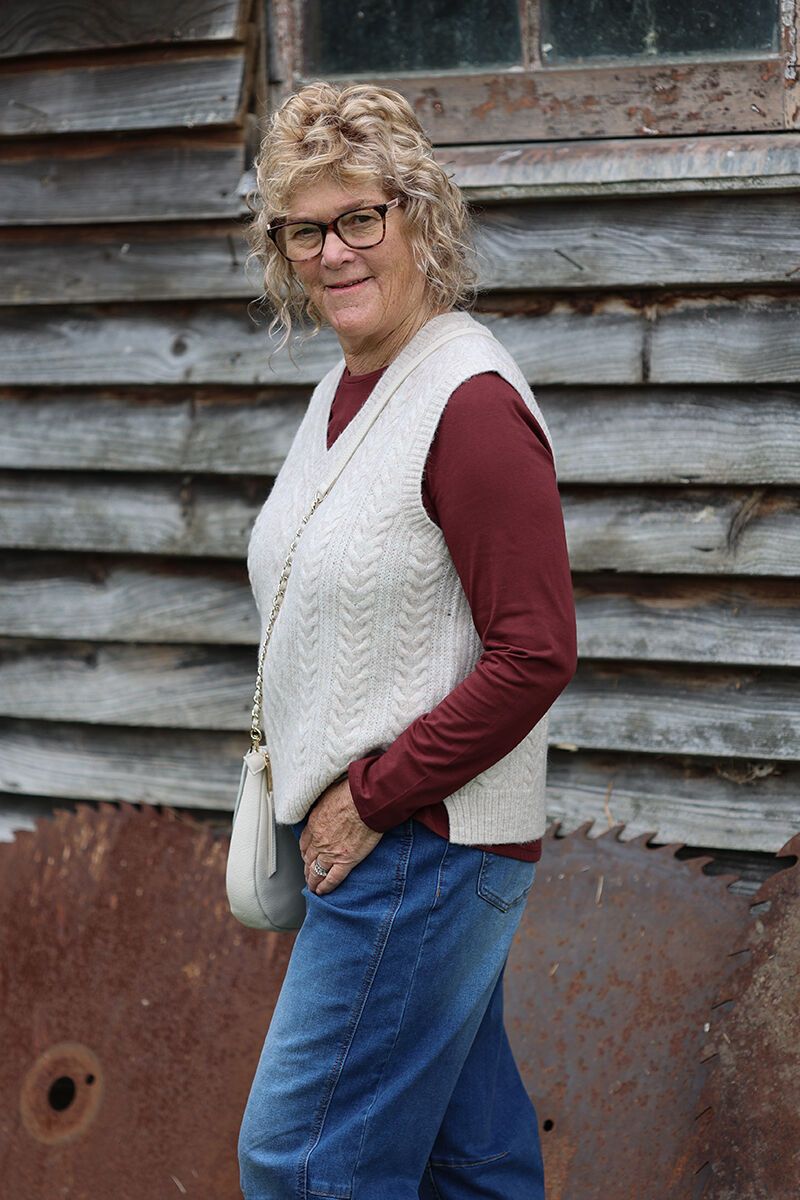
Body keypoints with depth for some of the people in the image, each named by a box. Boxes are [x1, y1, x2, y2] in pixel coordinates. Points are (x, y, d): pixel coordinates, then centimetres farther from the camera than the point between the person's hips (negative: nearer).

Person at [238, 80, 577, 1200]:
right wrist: (307, 766, 10)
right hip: (357, 833, 9)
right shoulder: (344, 390, 11)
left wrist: (372, 799, -17)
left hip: (424, 845, -9)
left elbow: (535, 654, -22)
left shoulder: (472, 402, -19)